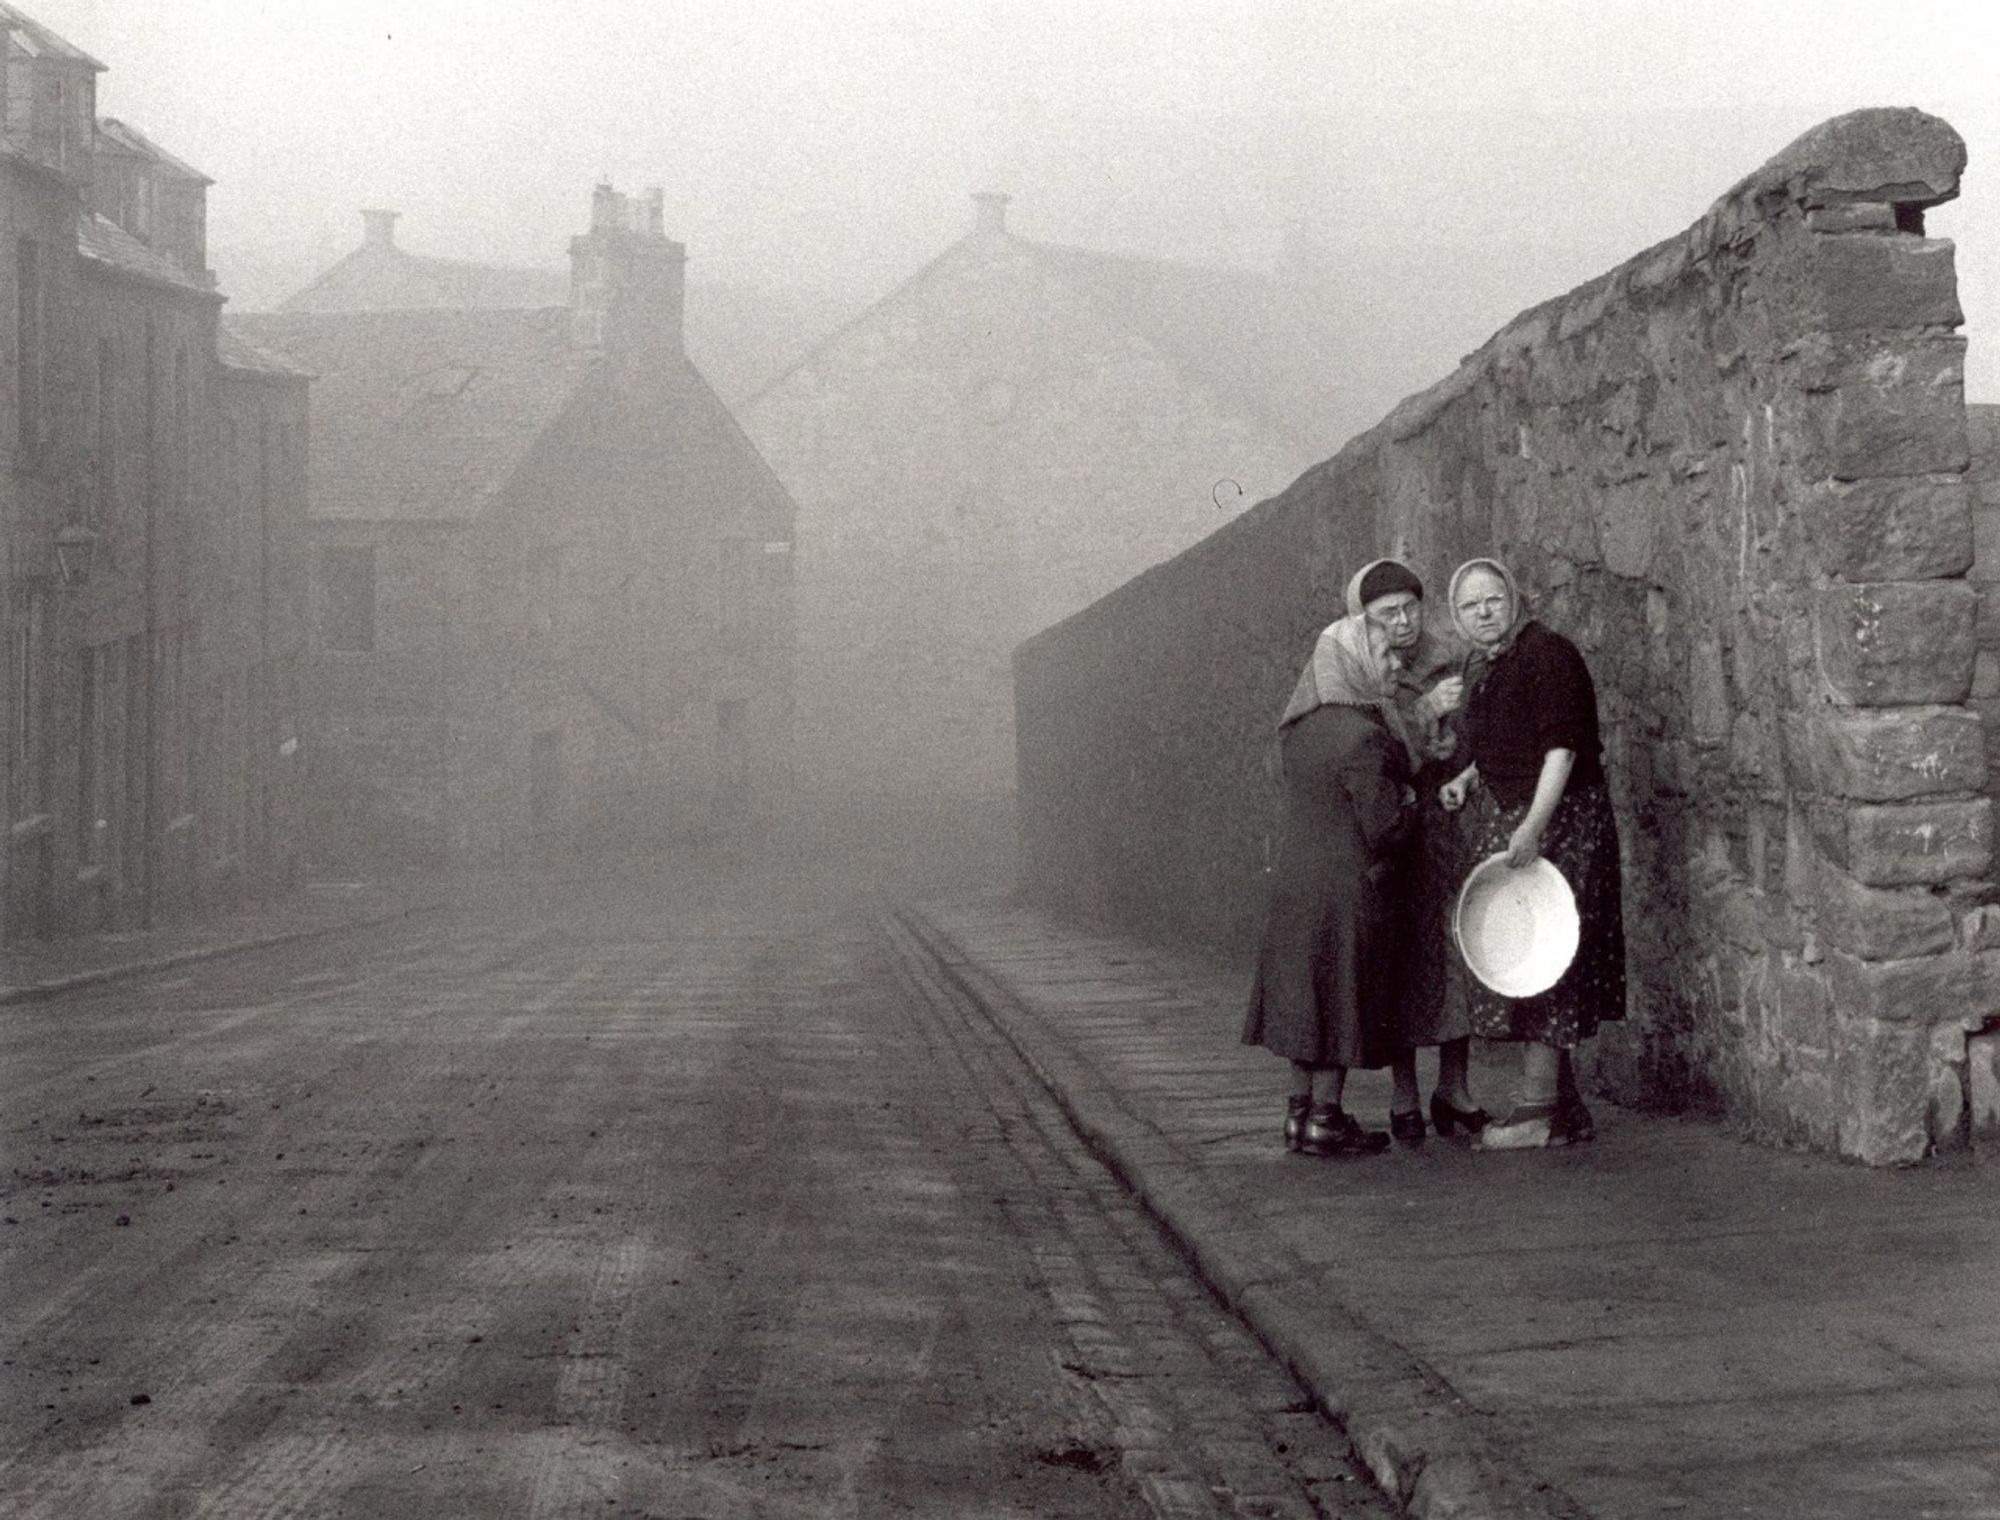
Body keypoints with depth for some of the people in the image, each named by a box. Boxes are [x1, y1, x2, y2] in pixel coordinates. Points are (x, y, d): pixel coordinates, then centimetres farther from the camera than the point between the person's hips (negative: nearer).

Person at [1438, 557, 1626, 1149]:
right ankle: (1566, 1111, 15)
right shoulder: (1488, 669, 16)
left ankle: (1538, 1111, -5)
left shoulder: (1546, 654, -13)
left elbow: (1561, 747, -21)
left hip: (1553, 824, -9)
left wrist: (1534, 825, -28)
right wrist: (1466, 780, 9)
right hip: (1503, 823, 9)